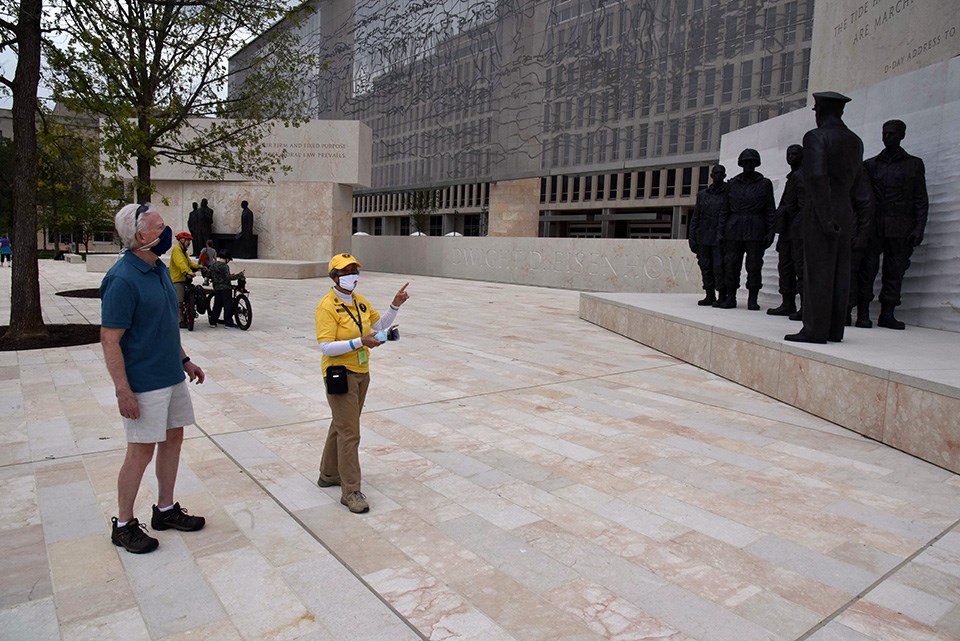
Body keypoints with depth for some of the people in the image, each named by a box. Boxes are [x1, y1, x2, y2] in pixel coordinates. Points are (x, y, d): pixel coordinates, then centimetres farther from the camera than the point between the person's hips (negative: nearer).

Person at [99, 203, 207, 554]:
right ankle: (123, 525, 20)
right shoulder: (122, 280, -20)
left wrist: (185, 360, 18)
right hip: (144, 383, -9)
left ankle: (165, 509, 31)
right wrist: (123, 390, -21)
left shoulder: (159, 268, 7)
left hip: (172, 376, 9)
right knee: (141, 450, 2)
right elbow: (109, 339, -20)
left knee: (172, 438, 16)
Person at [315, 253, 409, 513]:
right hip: (340, 374, -8)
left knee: (341, 426, 20)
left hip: (361, 373, 8)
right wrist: (360, 342, -29)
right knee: (349, 433, -6)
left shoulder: (359, 301, 7)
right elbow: (326, 347, -22)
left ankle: (329, 475, 37)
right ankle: (350, 491, 3)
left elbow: (379, 324, 17)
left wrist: (395, 305, 3)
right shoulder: (327, 307, -16)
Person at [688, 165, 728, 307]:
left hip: (719, 239, -4)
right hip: (703, 238, 4)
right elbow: (695, 218, 15)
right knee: (705, 267, 5)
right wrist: (692, 238, 7)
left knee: (719, 267, -10)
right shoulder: (702, 194, 13)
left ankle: (722, 297, -2)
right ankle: (710, 296, 14)